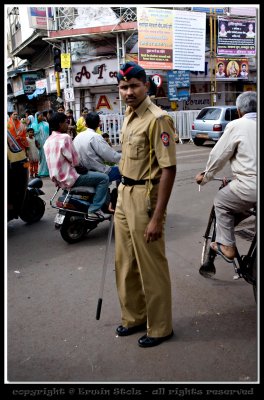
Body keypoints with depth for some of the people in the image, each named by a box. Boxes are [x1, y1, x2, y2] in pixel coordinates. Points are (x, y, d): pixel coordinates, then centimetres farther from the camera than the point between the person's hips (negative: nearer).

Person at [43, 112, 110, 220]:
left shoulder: (48, 140, 11)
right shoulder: (65, 137, -16)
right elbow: (75, 161, -14)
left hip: (57, 179, 10)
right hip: (69, 178, -10)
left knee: (90, 173, 31)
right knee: (104, 178, -6)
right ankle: (94, 210, -12)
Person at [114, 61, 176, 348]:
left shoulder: (157, 119, -17)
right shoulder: (129, 115, 11)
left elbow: (169, 169, -21)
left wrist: (157, 217, -23)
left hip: (145, 197, -9)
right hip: (124, 195, 9)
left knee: (151, 267, 4)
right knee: (125, 263, 18)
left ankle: (160, 327, 23)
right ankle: (134, 316, 37)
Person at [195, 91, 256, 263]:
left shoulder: (236, 126, -3)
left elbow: (218, 156, 0)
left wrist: (205, 177, 17)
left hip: (251, 186, -6)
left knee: (221, 202, 17)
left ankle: (227, 246, 17)